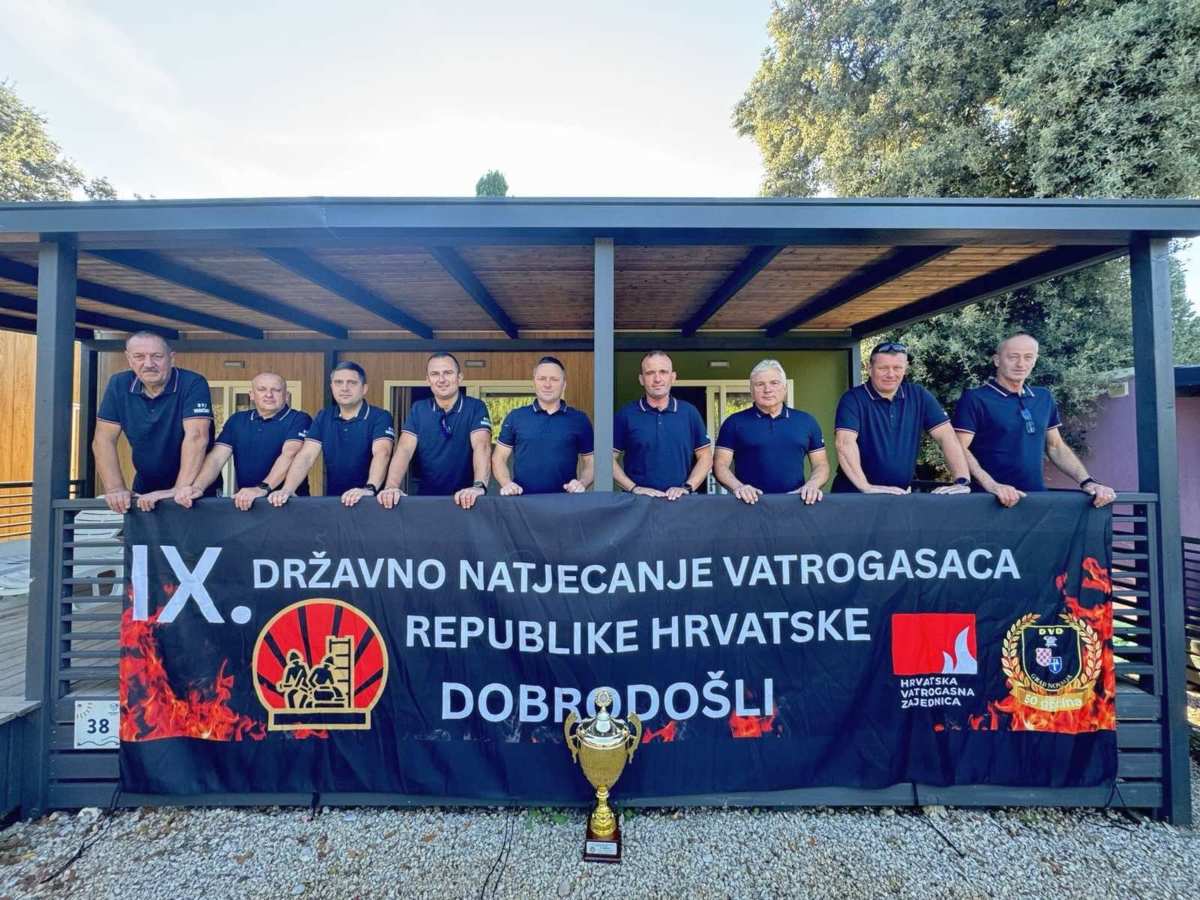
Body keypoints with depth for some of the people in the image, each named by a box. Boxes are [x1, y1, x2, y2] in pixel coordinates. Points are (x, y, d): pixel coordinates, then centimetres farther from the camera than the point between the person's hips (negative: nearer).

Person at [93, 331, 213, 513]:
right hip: (145, 488, 3)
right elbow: (104, 440, -1)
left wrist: (180, 490, -32)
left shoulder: (192, 384, -13)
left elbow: (196, 437, -23)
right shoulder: (119, 384, 0)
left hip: (194, 488, -3)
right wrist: (115, 489, -13)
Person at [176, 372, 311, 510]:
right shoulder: (237, 420, 13)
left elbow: (290, 454, -18)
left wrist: (263, 488, -32)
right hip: (245, 501, 4)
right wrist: (197, 487, -15)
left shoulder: (299, 419, -3)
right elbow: (216, 457, 4)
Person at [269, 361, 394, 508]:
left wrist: (369, 489, -38)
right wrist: (287, 490, -17)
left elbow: (381, 453, -21)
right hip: (332, 499, 4)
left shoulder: (380, 417, -6)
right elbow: (306, 456, -1)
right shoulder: (323, 417, 8)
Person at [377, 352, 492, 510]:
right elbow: (404, 449, -6)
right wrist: (391, 487, -23)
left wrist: (479, 486, -33)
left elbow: (481, 446, -16)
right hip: (425, 497, 2)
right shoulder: (418, 409, 5)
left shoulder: (475, 407, -2)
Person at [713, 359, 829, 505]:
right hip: (751, 502, -2)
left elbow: (821, 464, 16)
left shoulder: (806, 422, 14)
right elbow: (721, 465, 3)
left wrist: (812, 485, -4)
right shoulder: (734, 422, 6)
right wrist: (737, 487, -14)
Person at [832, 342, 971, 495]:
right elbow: (845, 442, -20)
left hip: (901, 493, 4)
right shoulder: (853, 399, -7)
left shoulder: (919, 396, 6)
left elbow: (946, 436, 1)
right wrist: (865, 487, -30)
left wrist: (962, 481, -11)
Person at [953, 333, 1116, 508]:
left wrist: (1087, 481, 7)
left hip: (1038, 497, 5)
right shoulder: (975, 399, -6)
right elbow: (961, 449, -13)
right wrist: (991, 485, -25)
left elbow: (1056, 447, 20)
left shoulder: (1044, 398, 14)